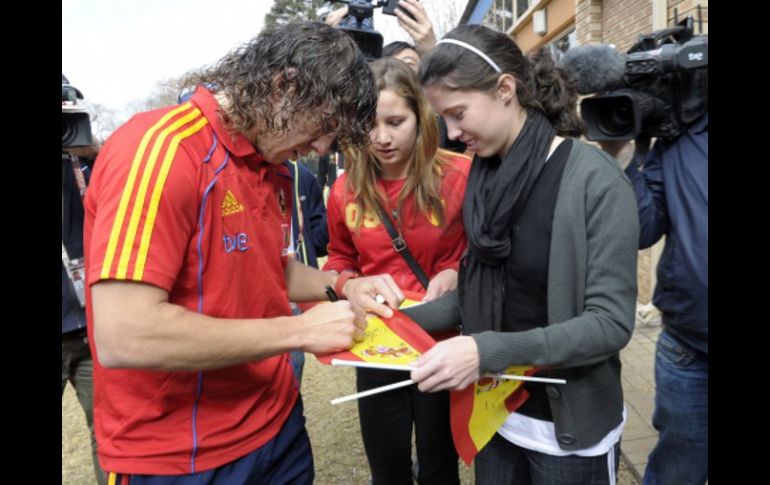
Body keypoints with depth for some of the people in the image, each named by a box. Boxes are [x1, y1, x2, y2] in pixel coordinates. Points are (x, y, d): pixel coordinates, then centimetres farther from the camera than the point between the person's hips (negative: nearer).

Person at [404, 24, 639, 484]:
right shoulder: (486, 176, 0)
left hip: (569, 424, -5)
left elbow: (611, 322, -21)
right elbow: (480, 291, 4)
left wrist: (490, 352, -31)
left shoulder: (593, 178, -18)